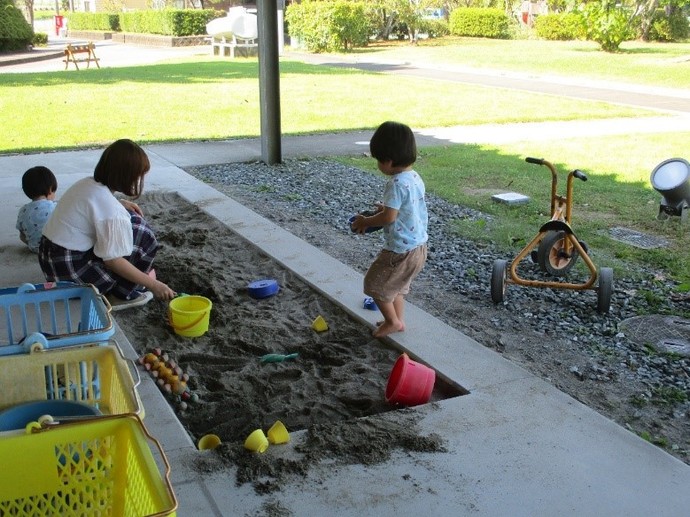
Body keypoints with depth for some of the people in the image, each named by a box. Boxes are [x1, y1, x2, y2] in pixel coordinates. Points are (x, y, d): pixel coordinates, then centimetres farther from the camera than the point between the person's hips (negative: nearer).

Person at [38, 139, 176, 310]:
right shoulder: (111, 210, -23)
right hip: (71, 272, -9)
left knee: (131, 219, 12)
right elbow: (113, 260, -21)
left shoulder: (87, 183, 4)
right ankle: (121, 296, 2)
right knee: (145, 238, -7)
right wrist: (153, 285, -14)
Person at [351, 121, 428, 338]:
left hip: (401, 250, -9)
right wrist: (385, 206, 12)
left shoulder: (396, 184, -24)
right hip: (418, 246, 9)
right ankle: (398, 320, 34)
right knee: (395, 285, 26)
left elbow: (389, 217, -24)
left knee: (375, 282, 10)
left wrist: (365, 221, -10)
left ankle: (392, 321, 18)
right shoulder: (415, 178, 4)